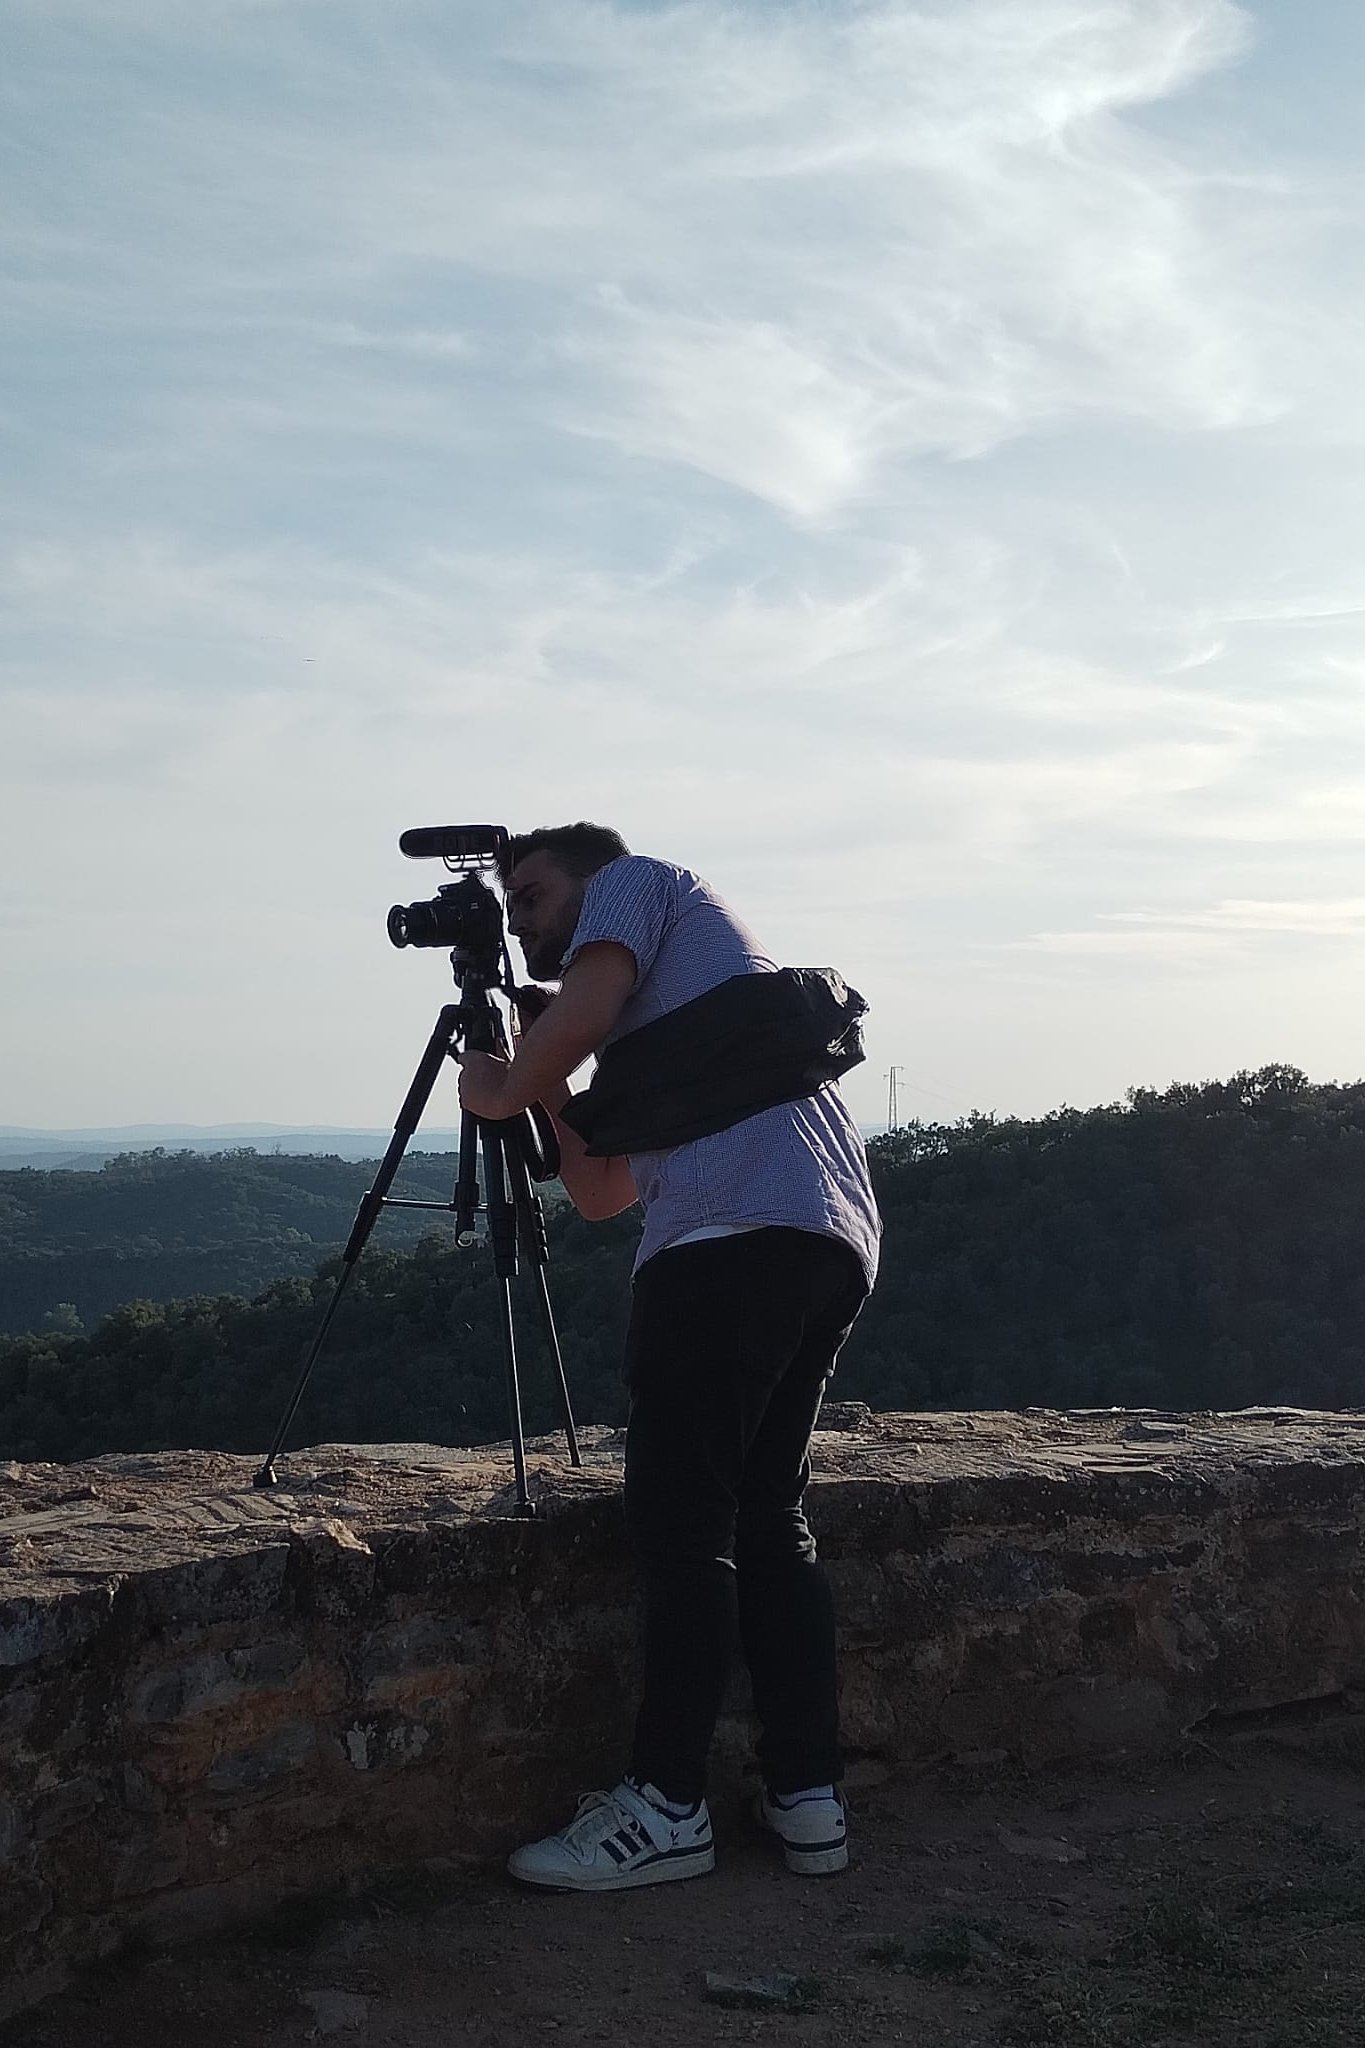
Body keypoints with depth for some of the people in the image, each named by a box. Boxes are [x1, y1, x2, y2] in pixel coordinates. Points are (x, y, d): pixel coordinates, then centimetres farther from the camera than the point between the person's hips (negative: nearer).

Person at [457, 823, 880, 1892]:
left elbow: (584, 1008, -5)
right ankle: (809, 1797, 14)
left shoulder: (636, 880, 15)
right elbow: (602, 1191, 31)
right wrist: (545, 1089, 29)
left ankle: (668, 1807, -2)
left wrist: (499, 1093, 10)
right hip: (835, 1243, 9)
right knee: (767, 1515, 12)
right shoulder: (650, 1025, 36)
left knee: (682, 1522, -6)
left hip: (734, 1232, -9)